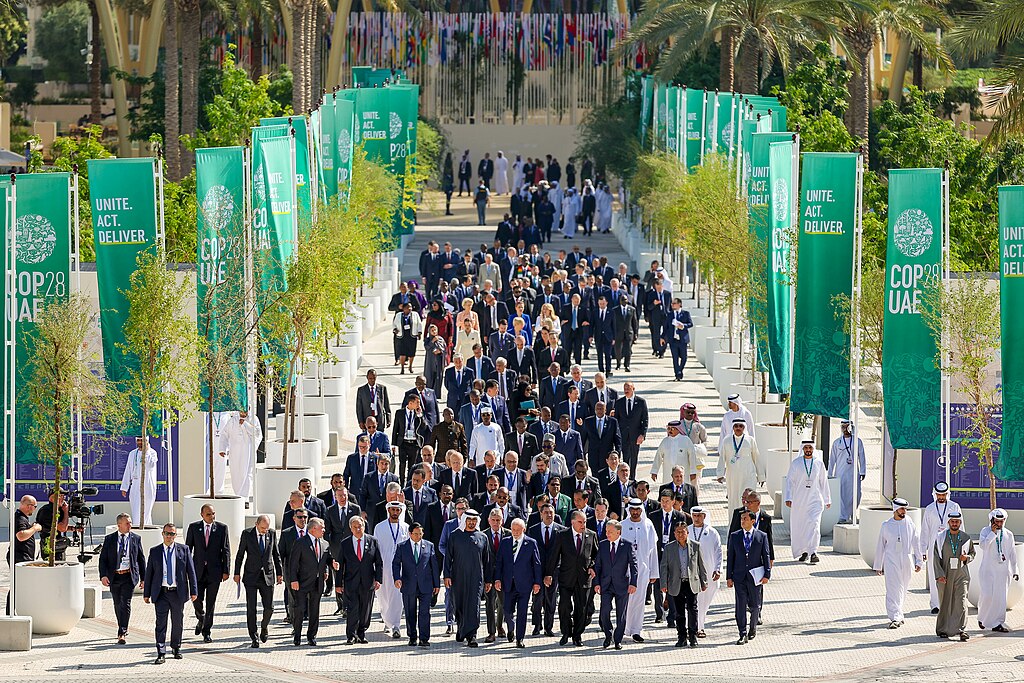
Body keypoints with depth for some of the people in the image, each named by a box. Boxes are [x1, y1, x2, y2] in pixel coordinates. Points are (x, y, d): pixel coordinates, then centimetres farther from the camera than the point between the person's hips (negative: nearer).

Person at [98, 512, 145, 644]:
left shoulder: (136, 539, 4)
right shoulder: (109, 539, 3)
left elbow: (141, 559, 9)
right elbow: (103, 558, 2)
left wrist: (143, 578, 7)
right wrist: (103, 575, -11)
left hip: (129, 577, -2)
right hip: (114, 576, 2)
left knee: (125, 604, -12)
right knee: (117, 605, 12)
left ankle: (122, 633, -14)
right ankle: (123, 629, 30)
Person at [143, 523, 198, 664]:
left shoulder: (183, 550, 4)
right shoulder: (154, 551, 5)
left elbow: (191, 571, 5)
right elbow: (149, 573, 8)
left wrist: (193, 591, -1)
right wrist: (146, 593, 5)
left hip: (178, 593, 1)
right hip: (161, 593, -1)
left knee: (177, 622, 11)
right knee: (161, 622, -8)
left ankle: (176, 648, 28)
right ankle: (161, 653, -10)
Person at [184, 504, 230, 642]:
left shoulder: (222, 528, 1)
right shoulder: (194, 527, 3)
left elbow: (226, 550, 2)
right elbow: (188, 549, 6)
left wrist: (226, 570, -4)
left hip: (214, 571, -1)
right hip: (198, 570, 1)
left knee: (211, 603, 1)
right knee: (197, 600, -2)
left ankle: (206, 632, 9)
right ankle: (201, 619, 30)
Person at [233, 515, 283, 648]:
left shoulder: (271, 533, 2)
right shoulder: (247, 534, -4)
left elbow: (276, 554, 10)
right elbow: (240, 554, 1)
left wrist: (279, 573, 9)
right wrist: (237, 573, 0)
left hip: (267, 576, 2)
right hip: (251, 576, -2)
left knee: (269, 608, 0)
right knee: (251, 608, -3)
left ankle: (264, 627, 30)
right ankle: (254, 638, 2)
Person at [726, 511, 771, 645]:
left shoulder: (761, 536, 1)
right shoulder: (734, 536, 4)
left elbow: (766, 556, 2)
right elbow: (730, 557, 6)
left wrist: (767, 574, -5)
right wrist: (729, 577, 1)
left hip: (755, 576, -1)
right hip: (739, 576, 1)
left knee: (754, 605, 8)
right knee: (740, 605, -5)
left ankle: (753, 627, 32)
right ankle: (743, 634, -3)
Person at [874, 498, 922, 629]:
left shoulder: (910, 523, 4)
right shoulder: (886, 525, 2)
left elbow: (916, 543, 8)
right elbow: (880, 546, 8)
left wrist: (918, 561, 3)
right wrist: (878, 566, 9)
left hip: (907, 561, 2)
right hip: (891, 560, -2)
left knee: (903, 589, 10)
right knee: (893, 589, -12)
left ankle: (898, 615, 26)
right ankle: (895, 618, -17)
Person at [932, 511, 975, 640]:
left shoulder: (966, 538, 6)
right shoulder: (940, 538, 1)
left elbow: (972, 553, 18)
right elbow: (936, 557, -1)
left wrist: (967, 557, -7)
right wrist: (939, 575, -11)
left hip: (961, 575, 0)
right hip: (945, 575, 0)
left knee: (961, 602, -11)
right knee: (945, 603, 7)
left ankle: (962, 630, -14)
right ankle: (942, 629, 20)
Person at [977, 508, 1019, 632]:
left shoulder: (1008, 534, 9)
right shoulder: (986, 532, 0)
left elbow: (1012, 553, 14)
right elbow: (983, 545, -17)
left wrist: (1015, 571, 11)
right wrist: (993, 533, -18)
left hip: (1003, 570, 3)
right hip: (988, 569, -3)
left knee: (1000, 598, 0)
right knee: (987, 595, -12)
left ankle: (997, 624, 5)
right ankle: (982, 617, 13)